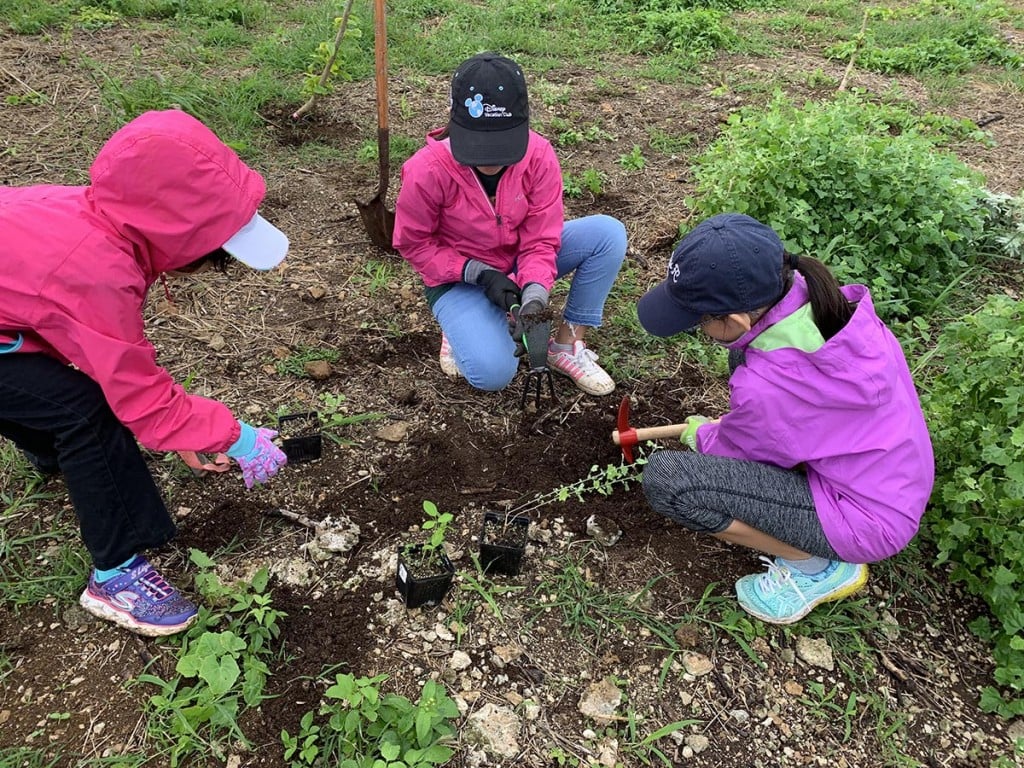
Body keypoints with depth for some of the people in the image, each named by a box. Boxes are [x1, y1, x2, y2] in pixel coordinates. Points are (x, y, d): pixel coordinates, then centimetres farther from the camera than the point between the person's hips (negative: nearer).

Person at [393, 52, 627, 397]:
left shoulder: (538, 155, -20)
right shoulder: (427, 170, -27)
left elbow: (541, 240, -16)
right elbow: (413, 244, -13)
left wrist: (535, 295, -34)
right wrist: (479, 274, -24)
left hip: (520, 259, 4)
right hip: (461, 277, -3)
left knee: (608, 233, -19)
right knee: (493, 373, -28)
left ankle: (567, 346, -7)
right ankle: (462, 328, 9)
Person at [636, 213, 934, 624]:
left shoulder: (763, 389, -33)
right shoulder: (834, 300, -14)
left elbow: (730, 449, -10)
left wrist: (700, 434, 13)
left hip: (866, 520, -8)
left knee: (665, 477, -21)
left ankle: (816, 568, -2)